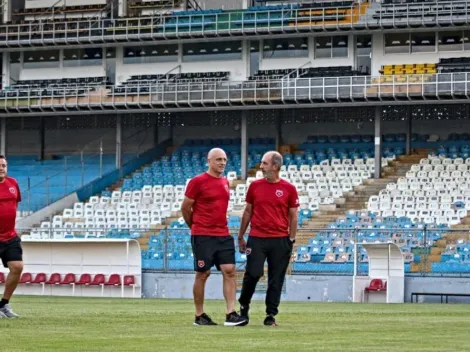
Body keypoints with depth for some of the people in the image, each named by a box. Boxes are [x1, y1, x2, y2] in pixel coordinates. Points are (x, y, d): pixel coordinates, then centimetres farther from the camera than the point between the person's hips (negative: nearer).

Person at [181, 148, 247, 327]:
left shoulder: (225, 182, 13)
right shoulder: (198, 182, -7)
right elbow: (185, 208, -1)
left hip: (223, 235, 6)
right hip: (203, 236, -6)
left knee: (229, 271, -5)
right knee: (202, 274, 0)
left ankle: (231, 314, -7)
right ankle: (199, 315, 11)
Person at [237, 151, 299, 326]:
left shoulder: (289, 189, 2)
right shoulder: (255, 186, 7)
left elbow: (293, 217, 6)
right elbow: (247, 212, 13)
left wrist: (291, 240, 0)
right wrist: (240, 237, 11)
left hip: (280, 240, -1)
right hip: (256, 239, 1)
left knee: (276, 279, 2)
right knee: (252, 274, -8)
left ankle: (271, 315, 9)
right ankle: (243, 306, 15)